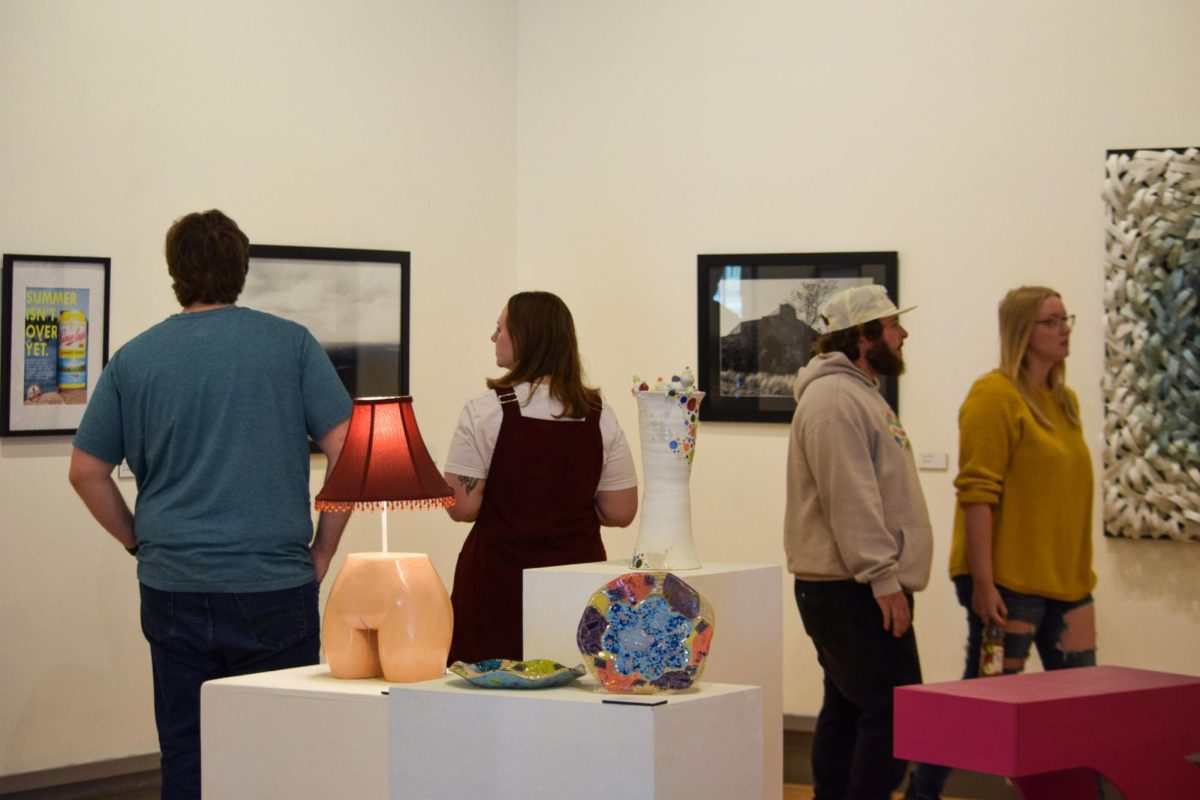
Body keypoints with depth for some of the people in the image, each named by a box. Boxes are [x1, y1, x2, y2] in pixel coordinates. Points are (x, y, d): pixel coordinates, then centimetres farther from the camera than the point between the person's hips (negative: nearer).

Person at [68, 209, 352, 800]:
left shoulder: (135, 358, 5)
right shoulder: (291, 344, 0)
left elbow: (87, 472, 7)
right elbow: (347, 451, -5)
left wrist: (140, 542, 14)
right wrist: (322, 552, 3)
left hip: (174, 590, 2)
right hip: (275, 587, -2)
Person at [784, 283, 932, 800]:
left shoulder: (859, 392, 20)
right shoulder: (834, 399, -15)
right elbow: (850, 501, -22)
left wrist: (886, 574, 21)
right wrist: (883, 578, -23)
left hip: (853, 588, 11)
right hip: (852, 589, -11)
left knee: (847, 709, 13)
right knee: (893, 711, -13)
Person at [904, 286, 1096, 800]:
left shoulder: (1064, 401, 13)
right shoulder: (996, 396, -11)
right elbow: (977, 495, -16)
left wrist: (1082, 572, 16)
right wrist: (982, 583, -20)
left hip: (1065, 582, 8)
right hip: (1008, 581, -8)